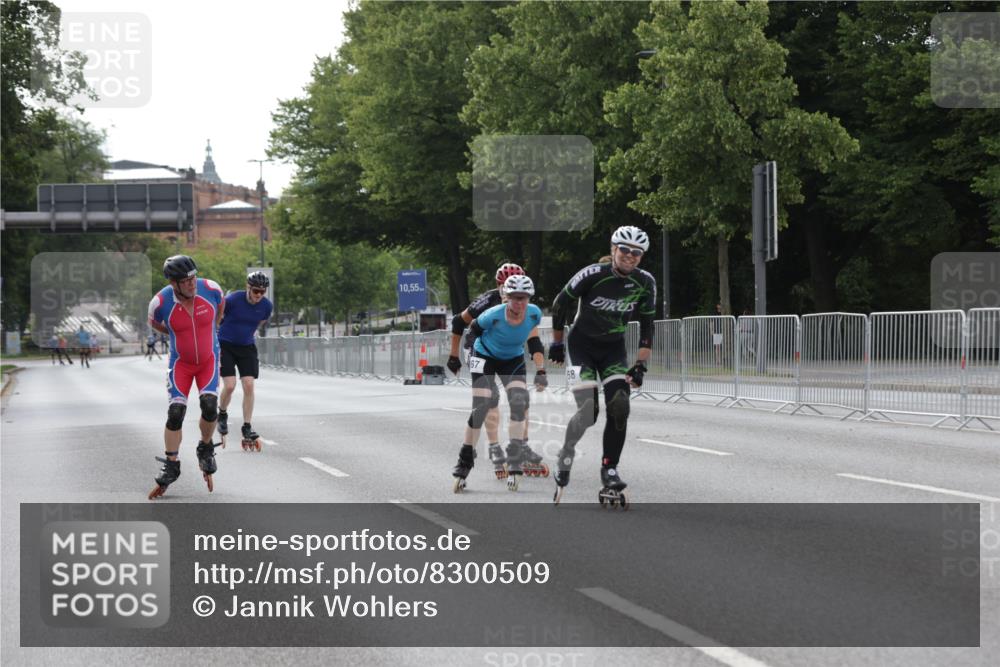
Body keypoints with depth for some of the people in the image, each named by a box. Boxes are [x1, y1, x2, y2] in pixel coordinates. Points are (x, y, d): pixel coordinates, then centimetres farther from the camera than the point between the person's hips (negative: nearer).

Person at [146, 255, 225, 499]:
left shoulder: (210, 288, -19)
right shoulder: (161, 302, -23)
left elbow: (220, 305, 8)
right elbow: (153, 322, 3)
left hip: (209, 359, 1)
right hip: (180, 362, -1)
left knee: (209, 405, -18)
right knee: (175, 412, -10)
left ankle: (206, 449, 9)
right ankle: (171, 466, 3)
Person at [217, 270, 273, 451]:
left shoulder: (266, 306, -9)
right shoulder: (232, 300, -22)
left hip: (246, 347, 3)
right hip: (225, 345, -3)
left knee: (249, 385, -8)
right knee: (230, 385, -15)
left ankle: (247, 428, 0)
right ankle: (222, 415, 14)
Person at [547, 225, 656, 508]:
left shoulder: (645, 283, -11)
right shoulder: (592, 275, -22)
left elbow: (646, 325, 0)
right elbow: (561, 304, -8)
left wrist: (640, 364, -6)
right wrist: (556, 343, 1)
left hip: (614, 349, 4)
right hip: (583, 345, -3)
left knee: (619, 409, -13)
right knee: (588, 411, -14)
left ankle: (609, 471, -2)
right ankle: (565, 455, 14)